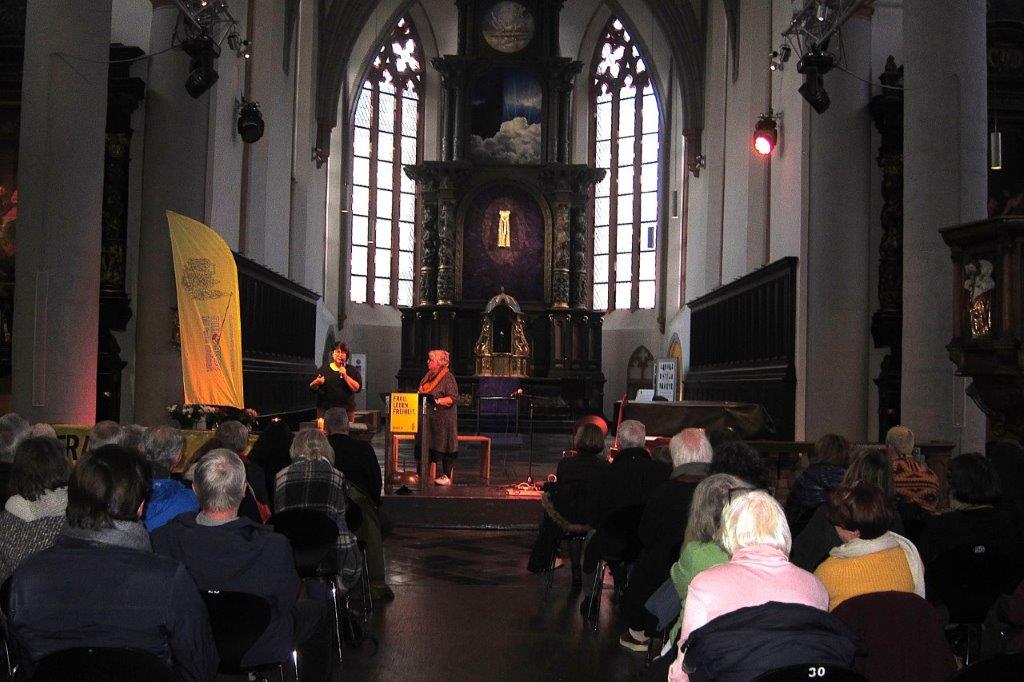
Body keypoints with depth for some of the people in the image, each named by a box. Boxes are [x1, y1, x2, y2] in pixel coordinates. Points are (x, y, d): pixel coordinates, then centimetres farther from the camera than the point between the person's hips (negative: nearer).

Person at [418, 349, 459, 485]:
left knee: (444, 446, -2)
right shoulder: (429, 376, 16)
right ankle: (425, 474, 14)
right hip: (429, 416, 7)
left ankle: (447, 476, 5)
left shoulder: (448, 377, -9)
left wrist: (437, 400, -25)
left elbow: (453, 398, -15)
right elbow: (422, 391, 27)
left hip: (443, 418, -7)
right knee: (428, 444, 7)